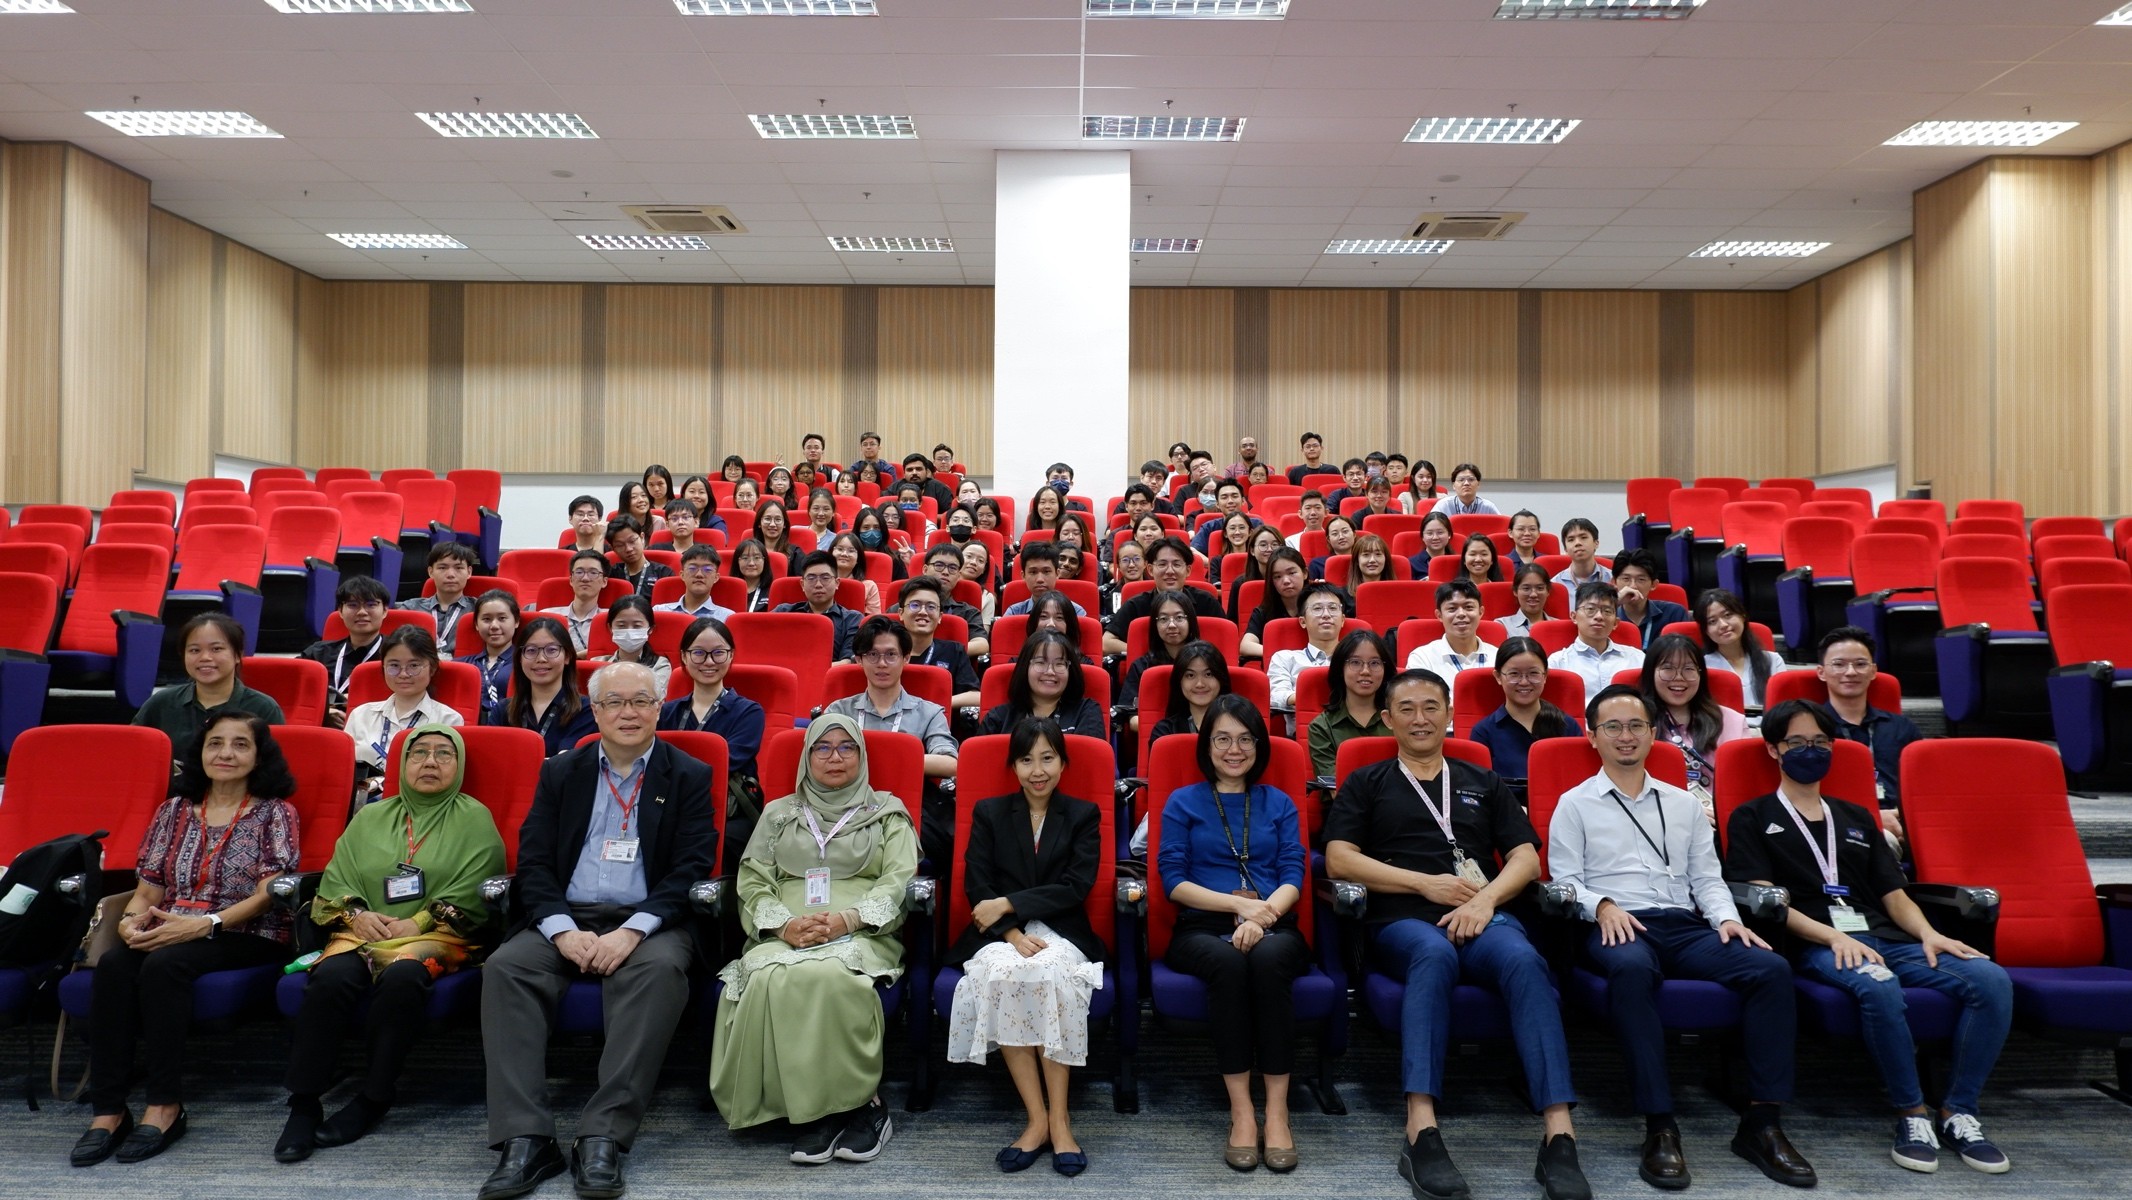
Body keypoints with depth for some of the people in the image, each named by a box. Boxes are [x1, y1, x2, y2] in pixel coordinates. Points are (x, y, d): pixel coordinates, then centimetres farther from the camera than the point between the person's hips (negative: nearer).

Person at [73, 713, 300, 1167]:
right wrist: (131, 920, -10)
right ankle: (107, 1111, -26)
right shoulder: (174, 811, 18)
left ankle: (165, 1107, -27)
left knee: (163, 964, -33)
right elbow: (147, 891, 13)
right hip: (170, 931, 4)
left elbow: (270, 893, -7)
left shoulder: (275, 813, 4)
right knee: (112, 965, -28)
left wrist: (202, 924, -20)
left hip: (249, 938, -4)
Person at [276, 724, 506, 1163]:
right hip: (364, 931, 3)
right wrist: (357, 914, -4)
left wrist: (416, 924, -12)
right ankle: (303, 1105, -23)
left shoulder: (474, 819, 10)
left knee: (402, 975, -36)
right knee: (331, 976, -30)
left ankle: (373, 1100, -23)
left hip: (437, 936, -3)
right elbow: (334, 884, 17)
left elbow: (470, 897, -1)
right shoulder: (369, 818, 23)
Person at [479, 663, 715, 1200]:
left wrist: (632, 931, -18)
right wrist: (563, 929, -12)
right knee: (505, 966, -26)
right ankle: (524, 1140, -27)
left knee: (660, 969, -34)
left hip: (649, 922, -2)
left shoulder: (689, 777, 6)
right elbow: (533, 861, 6)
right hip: (567, 919, 3)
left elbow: (692, 868, -4)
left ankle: (603, 1137, -32)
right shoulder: (560, 772, 14)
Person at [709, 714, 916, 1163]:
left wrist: (848, 918, -14)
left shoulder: (887, 812, 19)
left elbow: (899, 880, 5)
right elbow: (752, 882, 13)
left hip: (862, 935, -2)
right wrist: (784, 924, -9)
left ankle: (858, 1100, -22)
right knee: (770, 981, -35)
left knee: (833, 977, -39)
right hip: (784, 937, 2)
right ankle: (811, 1108, -23)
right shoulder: (778, 813, 25)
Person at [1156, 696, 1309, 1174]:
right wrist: (1240, 904, -10)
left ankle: (1277, 1108, -29)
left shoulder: (1279, 804, 18)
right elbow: (1172, 879, 3)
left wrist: (1264, 914, -17)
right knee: (1228, 962, -36)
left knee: (1268, 956, -35)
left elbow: (1294, 875, 5)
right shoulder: (1183, 802, 14)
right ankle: (1240, 1109, -28)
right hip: (1202, 928, -1)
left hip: (1273, 927, 1)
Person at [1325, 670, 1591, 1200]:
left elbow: (1526, 858, 16)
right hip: (1403, 921, -2)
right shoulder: (1366, 784, 19)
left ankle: (1559, 1136, -39)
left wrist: (1485, 899, -6)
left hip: (1486, 917, 2)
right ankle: (1421, 1133, -46)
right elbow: (1339, 859, 5)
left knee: (1525, 960, -34)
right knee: (1435, 954, -38)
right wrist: (1427, 883, -4)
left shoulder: (1484, 783, 26)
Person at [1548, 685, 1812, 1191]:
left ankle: (1761, 1122, -19)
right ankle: (1659, 1126, -35)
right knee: (1631, 968, -40)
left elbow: (1706, 877, 18)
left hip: (1684, 926, 4)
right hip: (1617, 928, -4)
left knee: (1771, 968, -24)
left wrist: (1726, 918, -2)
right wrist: (1603, 905, -16)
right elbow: (1565, 879, 3)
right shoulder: (1575, 804, 12)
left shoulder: (1683, 803, 24)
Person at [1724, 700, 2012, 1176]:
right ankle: (1912, 1113, -19)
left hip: (1886, 938, 6)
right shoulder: (1753, 819, 11)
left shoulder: (1856, 818, 28)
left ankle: (1958, 1112, -12)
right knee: (1878, 986, -38)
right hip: (1816, 945, -5)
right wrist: (1834, 937, -15)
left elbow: (1895, 895, 20)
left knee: (1992, 980, -21)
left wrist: (1927, 934, -2)